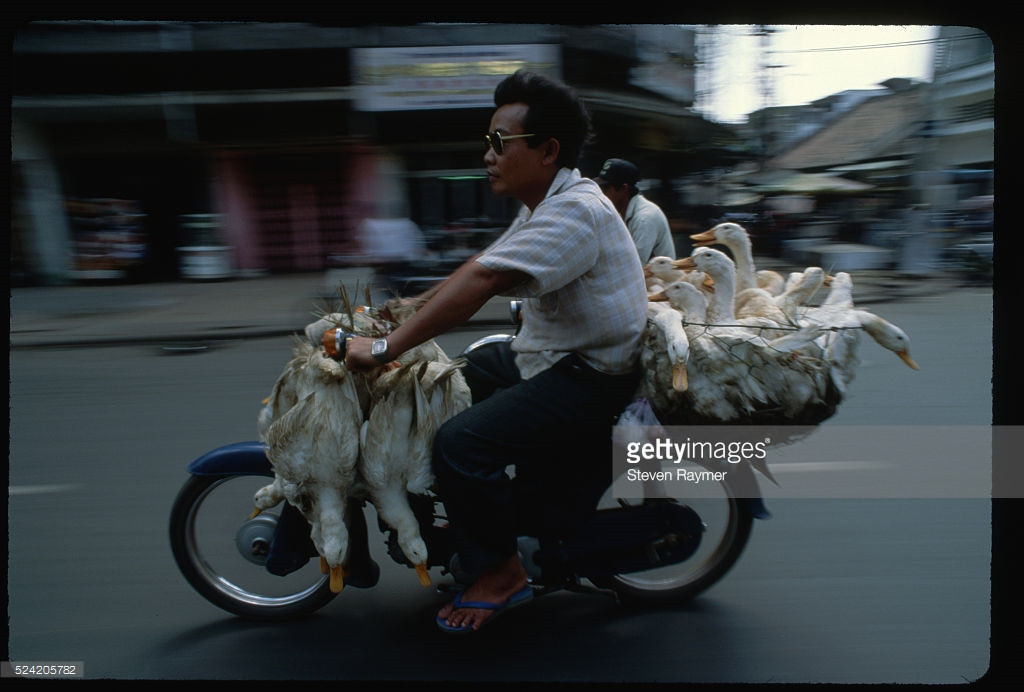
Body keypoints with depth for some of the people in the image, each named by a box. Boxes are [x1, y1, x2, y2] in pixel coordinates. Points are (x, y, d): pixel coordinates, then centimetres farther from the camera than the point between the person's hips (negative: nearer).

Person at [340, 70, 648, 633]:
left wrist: (384, 348, -31)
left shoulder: (575, 212, -24)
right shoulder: (543, 207, 11)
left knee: (459, 443, -23)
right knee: (459, 375, 25)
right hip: (550, 355, 11)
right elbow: (478, 265, 16)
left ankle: (500, 571, -1)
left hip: (590, 378, -11)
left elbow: (480, 283, -31)